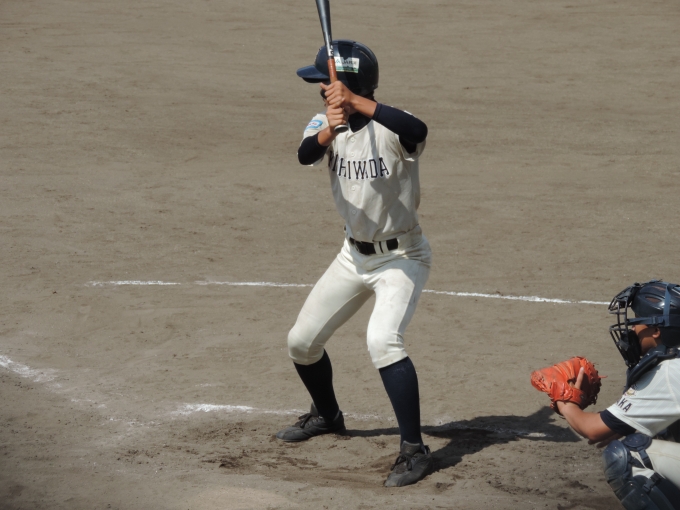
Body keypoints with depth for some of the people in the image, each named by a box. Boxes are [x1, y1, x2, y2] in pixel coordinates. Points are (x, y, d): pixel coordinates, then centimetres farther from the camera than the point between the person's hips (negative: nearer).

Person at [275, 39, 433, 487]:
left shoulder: (390, 127, -22)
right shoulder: (325, 124, -4)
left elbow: (418, 129, -46)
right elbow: (305, 154, -26)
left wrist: (355, 102, -50)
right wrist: (328, 131, -47)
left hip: (402, 257, -7)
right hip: (355, 254, 7)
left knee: (383, 340, -28)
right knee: (302, 342, 13)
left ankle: (415, 451, -21)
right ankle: (327, 415, 41)